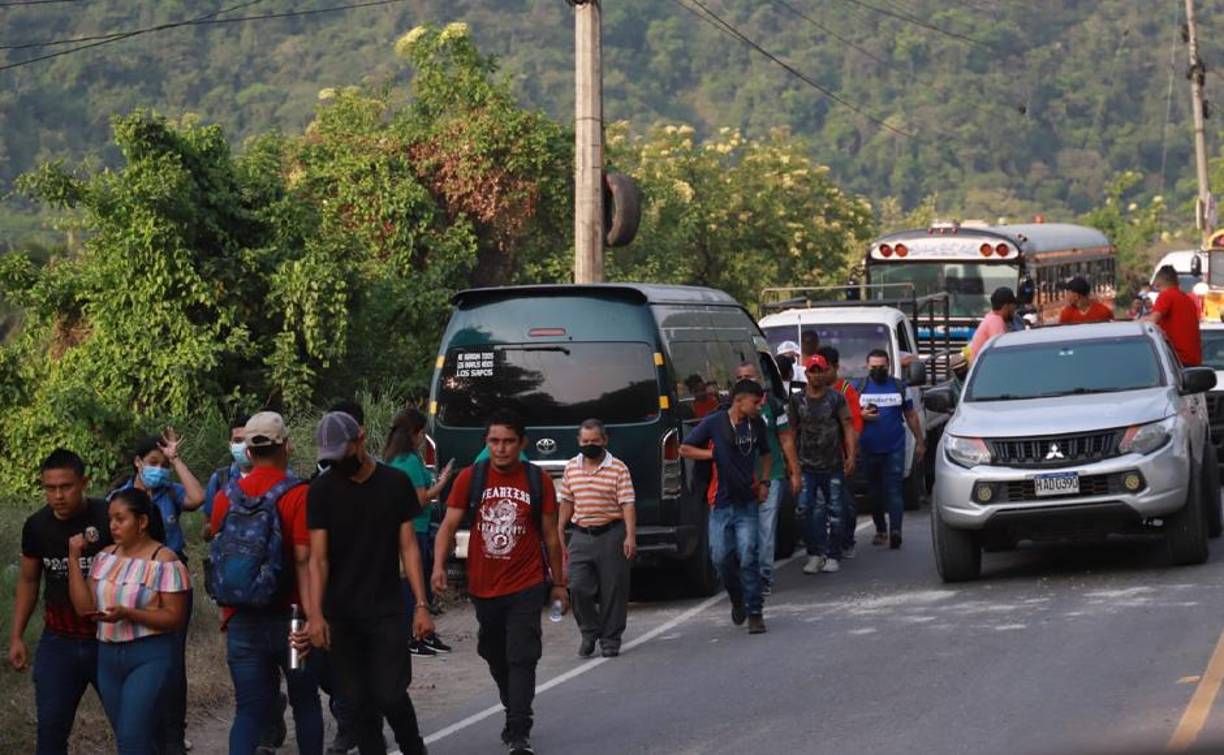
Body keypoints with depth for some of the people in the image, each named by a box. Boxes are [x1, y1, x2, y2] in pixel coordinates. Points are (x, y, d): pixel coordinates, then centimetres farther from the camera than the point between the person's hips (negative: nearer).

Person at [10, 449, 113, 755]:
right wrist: (16, 637, 10)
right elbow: (28, 581, 13)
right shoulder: (37, 526, 0)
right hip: (58, 642, 3)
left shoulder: (108, 519, -13)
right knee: (50, 729, 1)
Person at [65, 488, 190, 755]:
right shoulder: (106, 557, 9)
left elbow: (175, 618, -12)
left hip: (151, 657, -6)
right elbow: (85, 607, 2)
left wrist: (127, 614, -23)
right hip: (108, 655, 6)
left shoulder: (164, 561, -9)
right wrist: (74, 559, -3)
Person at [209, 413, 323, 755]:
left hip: (241, 621, 3)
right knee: (305, 704, 14)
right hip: (289, 617, -3)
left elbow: (221, 557, 11)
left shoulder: (226, 496, 3)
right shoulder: (297, 495, -10)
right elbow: (303, 559, -17)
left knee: (249, 711, 2)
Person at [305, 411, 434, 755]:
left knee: (390, 695, -9)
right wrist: (315, 613, -15)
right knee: (359, 701, 4)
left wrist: (421, 604, -4)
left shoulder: (395, 483, 1)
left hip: (386, 610, -1)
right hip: (340, 614, 1)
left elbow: (408, 546, 3)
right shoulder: (321, 491, -1)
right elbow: (318, 557, -4)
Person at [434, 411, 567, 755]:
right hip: (483, 587, 3)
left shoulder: (538, 481, -2)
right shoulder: (470, 478, -2)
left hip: (526, 587, -3)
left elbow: (550, 536, 5)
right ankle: (515, 713, 40)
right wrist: (439, 565, -19)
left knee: (521, 658, -12)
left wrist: (558, 584, 8)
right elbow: (450, 524, -3)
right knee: (495, 656, 18)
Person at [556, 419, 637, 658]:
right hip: (581, 535, 3)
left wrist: (630, 535, -17)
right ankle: (589, 632, 14)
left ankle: (610, 639, 13)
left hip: (611, 534, -3)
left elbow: (627, 504, -8)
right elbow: (566, 502, 16)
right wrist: (559, 532, 12)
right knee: (578, 587, -6)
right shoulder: (571, 468, 9)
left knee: (613, 589, 1)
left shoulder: (618, 469, -4)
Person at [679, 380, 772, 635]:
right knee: (720, 557, -2)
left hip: (747, 503, 1)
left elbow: (765, 453, 25)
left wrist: (764, 482, 13)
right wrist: (713, 454, -7)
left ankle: (755, 613, -2)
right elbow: (684, 449, 2)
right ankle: (737, 599, 24)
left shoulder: (757, 425, 8)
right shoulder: (715, 423, -4)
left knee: (748, 558, -7)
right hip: (720, 503, -1)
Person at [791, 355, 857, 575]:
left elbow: (848, 427, 0)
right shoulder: (798, 400, 6)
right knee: (807, 511, -4)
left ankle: (833, 556, 8)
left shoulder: (836, 398, 2)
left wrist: (851, 456, -9)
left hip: (833, 465, -1)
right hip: (807, 466, 1)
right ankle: (814, 554, 4)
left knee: (834, 511, 1)